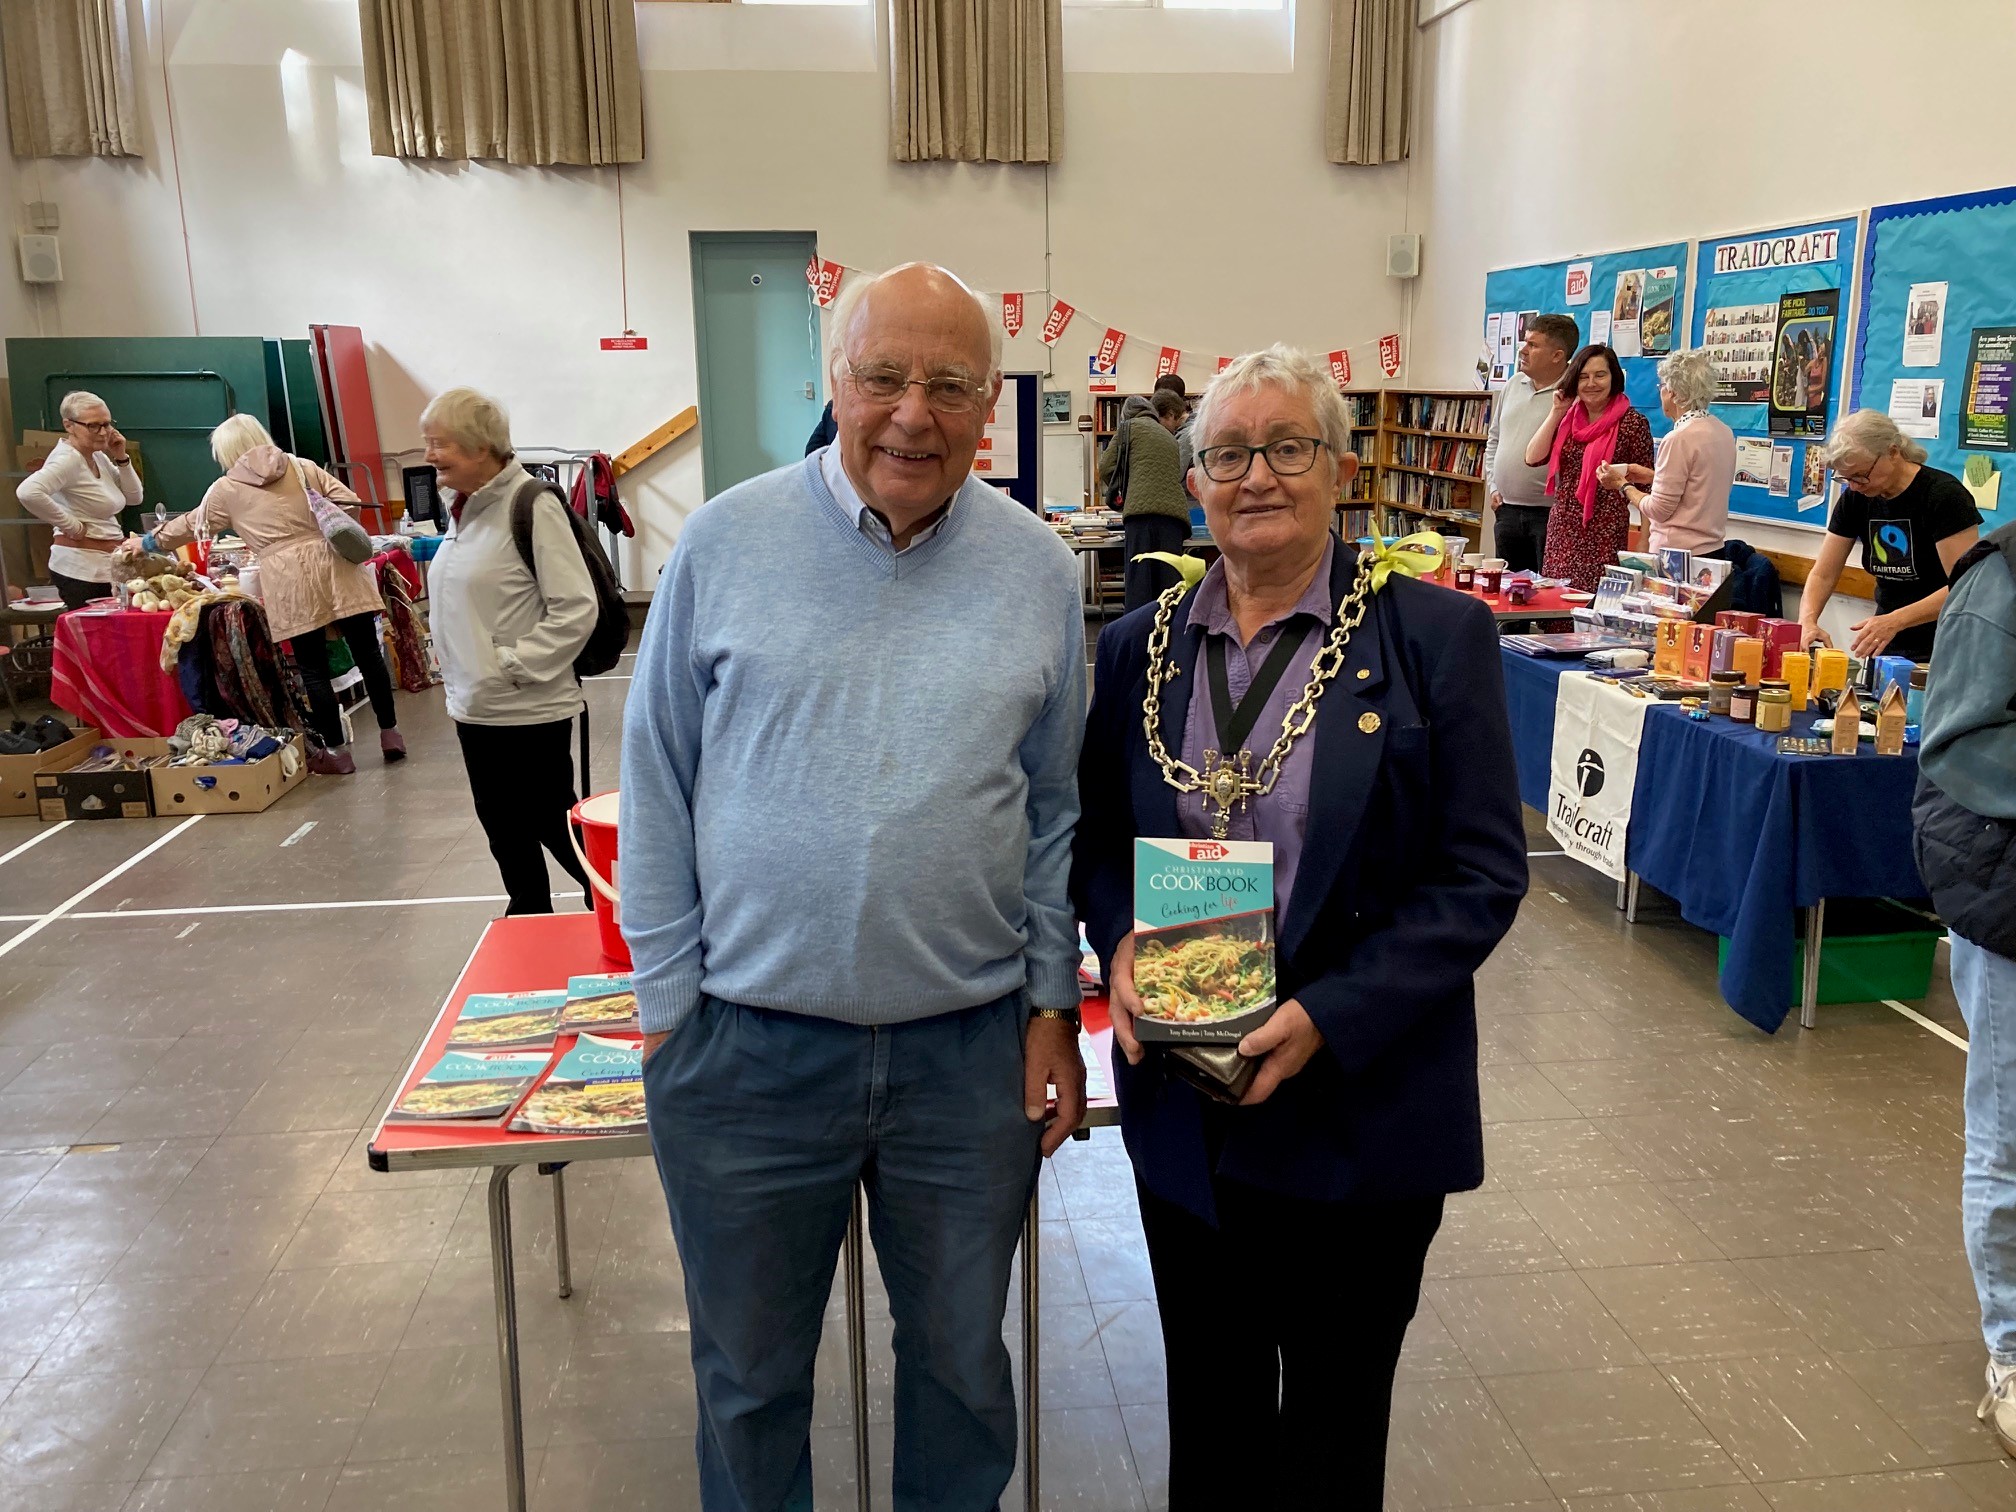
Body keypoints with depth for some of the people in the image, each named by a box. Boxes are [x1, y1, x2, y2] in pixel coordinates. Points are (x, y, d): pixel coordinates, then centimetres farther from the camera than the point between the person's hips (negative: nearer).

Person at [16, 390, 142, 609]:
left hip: (106, 566, 9)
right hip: (82, 571, -9)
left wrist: (121, 459, 3)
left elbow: (134, 498, 15)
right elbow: (28, 493, -29)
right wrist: (73, 527, -20)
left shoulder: (98, 457, 12)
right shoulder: (68, 459, -14)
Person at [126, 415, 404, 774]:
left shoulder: (226, 489, 10)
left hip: (290, 580, -2)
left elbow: (191, 525, 23)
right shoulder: (303, 467, 14)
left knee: (313, 668, 3)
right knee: (367, 652, 7)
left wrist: (147, 543, 39)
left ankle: (334, 751, 8)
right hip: (334, 564, 3)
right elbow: (350, 504, 8)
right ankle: (390, 733, 12)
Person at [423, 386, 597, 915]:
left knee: (553, 825, 3)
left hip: (528, 711, -8)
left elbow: (576, 608, -21)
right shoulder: (464, 508, 10)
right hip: (475, 708, 8)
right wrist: (460, 682, 11)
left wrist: (514, 666, -20)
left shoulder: (531, 505, -16)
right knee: (503, 829, 17)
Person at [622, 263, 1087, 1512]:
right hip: (746, 1046, 0)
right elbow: (658, 785, 0)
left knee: (962, 1364, 21)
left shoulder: (1038, 570, -1)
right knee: (751, 1375, 20)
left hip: (974, 1050, 1)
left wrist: (1052, 1000, 2)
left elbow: (1057, 805, 6)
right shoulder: (727, 542, -5)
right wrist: (667, 994, -1)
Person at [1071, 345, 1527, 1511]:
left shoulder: (1435, 637, -7)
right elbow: (1097, 837, 12)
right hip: (1183, 1108, 3)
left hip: (1362, 1108, -3)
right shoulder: (1140, 647, 4)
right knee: (1208, 1412, 20)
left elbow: (1483, 873, -10)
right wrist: (1120, 939, -10)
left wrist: (1329, 1017, -20)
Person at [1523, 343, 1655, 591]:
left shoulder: (1632, 423, -4)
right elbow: (1533, 458, 3)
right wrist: (1555, 413, 0)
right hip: (1561, 530, 5)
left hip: (1605, 536, -5)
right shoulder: (1569, 417, 12)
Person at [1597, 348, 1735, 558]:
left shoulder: (1679, 439, -17)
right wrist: (1655, 476, 15)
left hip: (1677, 557, -8)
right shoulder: (1725, 432, 8)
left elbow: (1658, 510, -13)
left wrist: (1622, 484, 0)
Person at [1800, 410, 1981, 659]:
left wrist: (1895, 621, -34)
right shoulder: (1855, 499, 1)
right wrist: (1807, 621, -19)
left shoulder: (1944, 495, -15)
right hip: (1886, 646, 5)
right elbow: (1822, 575, 2)